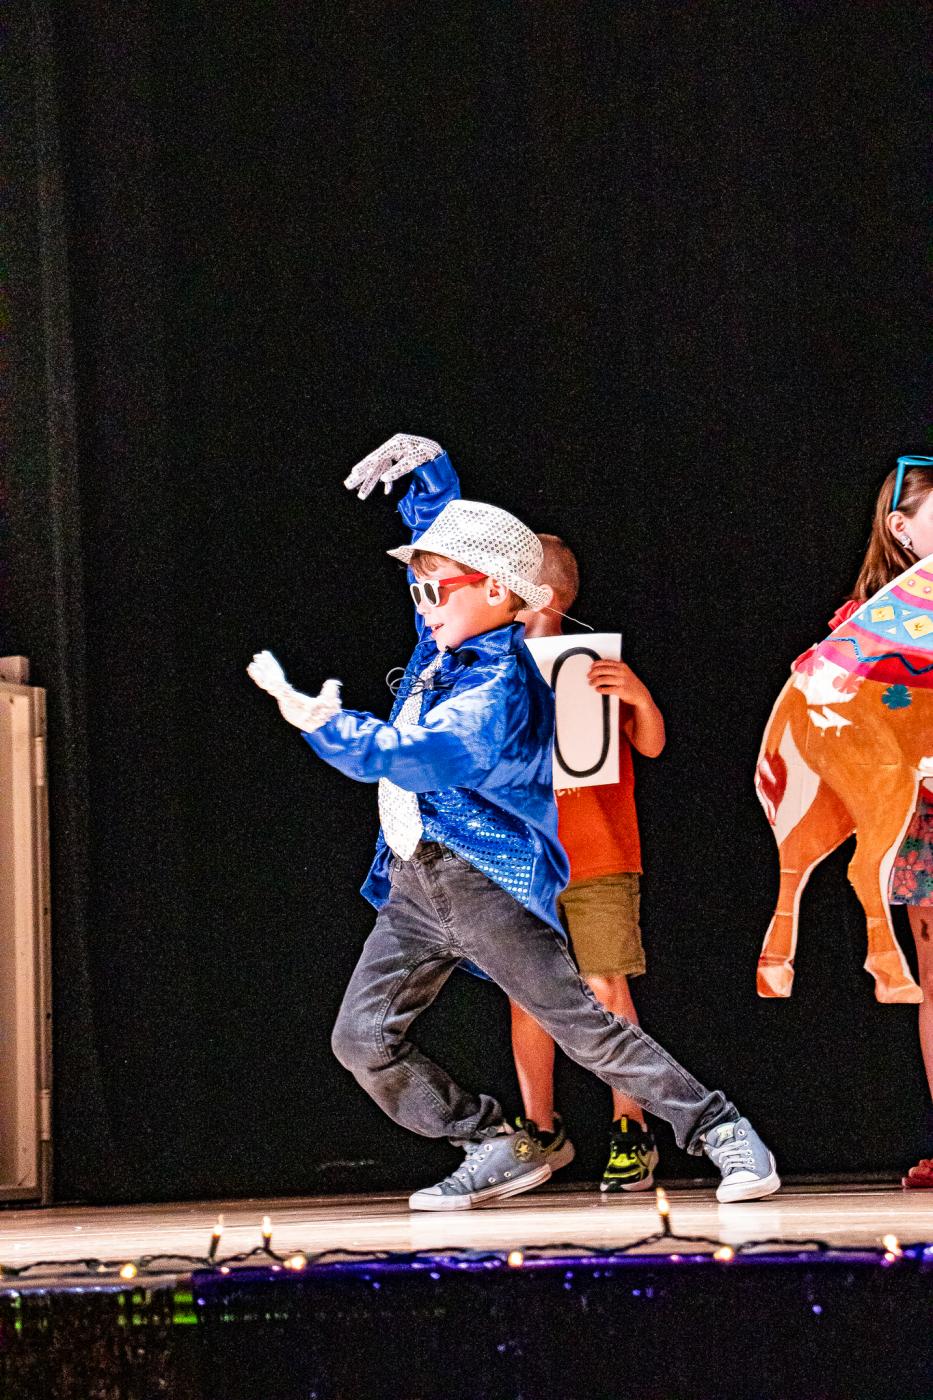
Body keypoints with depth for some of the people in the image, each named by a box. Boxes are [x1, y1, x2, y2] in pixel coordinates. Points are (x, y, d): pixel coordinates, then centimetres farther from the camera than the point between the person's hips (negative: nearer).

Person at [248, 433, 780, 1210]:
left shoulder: (501, 689, -18)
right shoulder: (447, 643, 10)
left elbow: (413, 759, -25)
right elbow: (441, 539, 25)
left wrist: (322, 722, -20)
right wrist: (426, 467, 11)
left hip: (486, 883, -9)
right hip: (414, 885, 9)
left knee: (578, 1022, -13)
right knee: (363, 1038, 3)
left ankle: (722, 1132, -6)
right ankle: (500, 1148, 11)